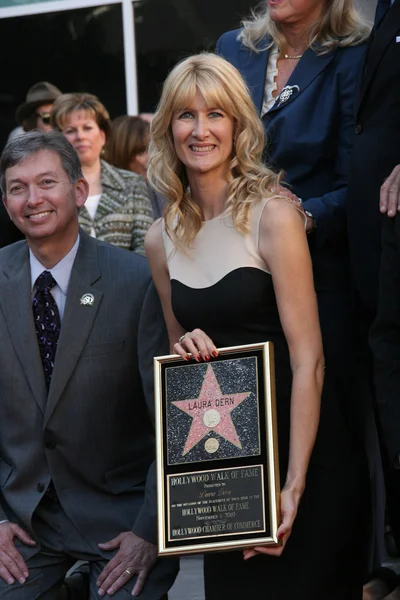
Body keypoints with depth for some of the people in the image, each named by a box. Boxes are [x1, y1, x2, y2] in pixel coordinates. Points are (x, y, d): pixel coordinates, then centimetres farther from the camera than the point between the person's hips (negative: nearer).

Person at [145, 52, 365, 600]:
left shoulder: (273, 216, -13)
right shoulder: (161, 239, 4)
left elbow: (308, 359, -16)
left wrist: (294, 485, -22)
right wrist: (185, 347, -7)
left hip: (295, 444, -5)